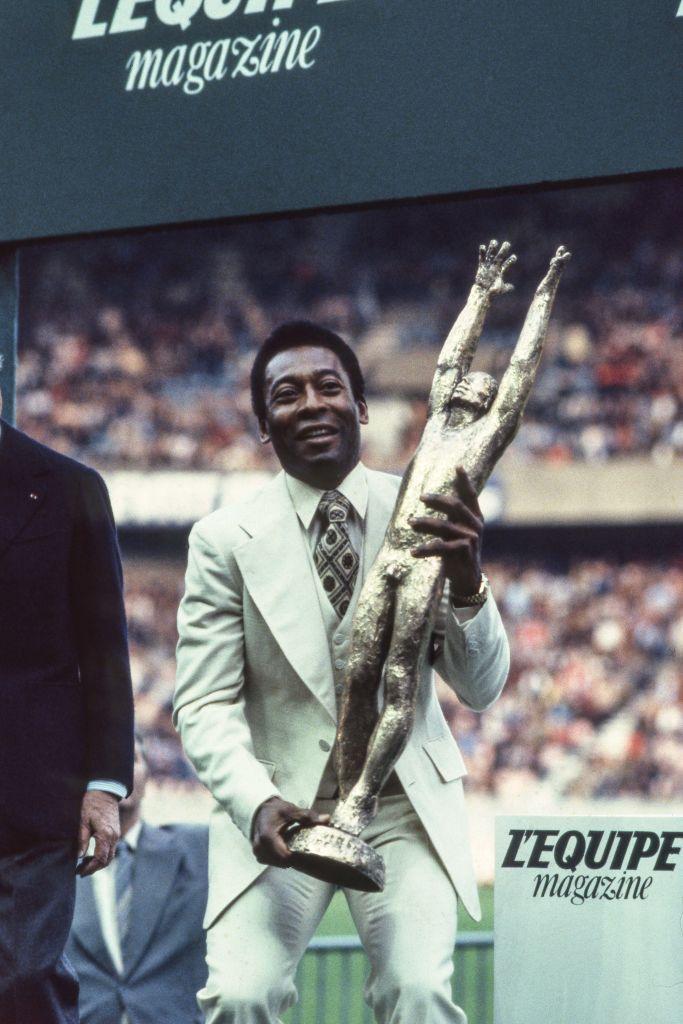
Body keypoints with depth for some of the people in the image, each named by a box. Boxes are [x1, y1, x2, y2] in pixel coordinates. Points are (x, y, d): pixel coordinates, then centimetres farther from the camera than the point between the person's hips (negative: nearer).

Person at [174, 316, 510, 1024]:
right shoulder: (225, 540, -4)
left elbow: (481, 688, -4)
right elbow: (205, 705, -6)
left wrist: (466, 582, -24)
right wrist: (256, 802, -25)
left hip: (408, 803, 1)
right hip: (281, 809, -1)